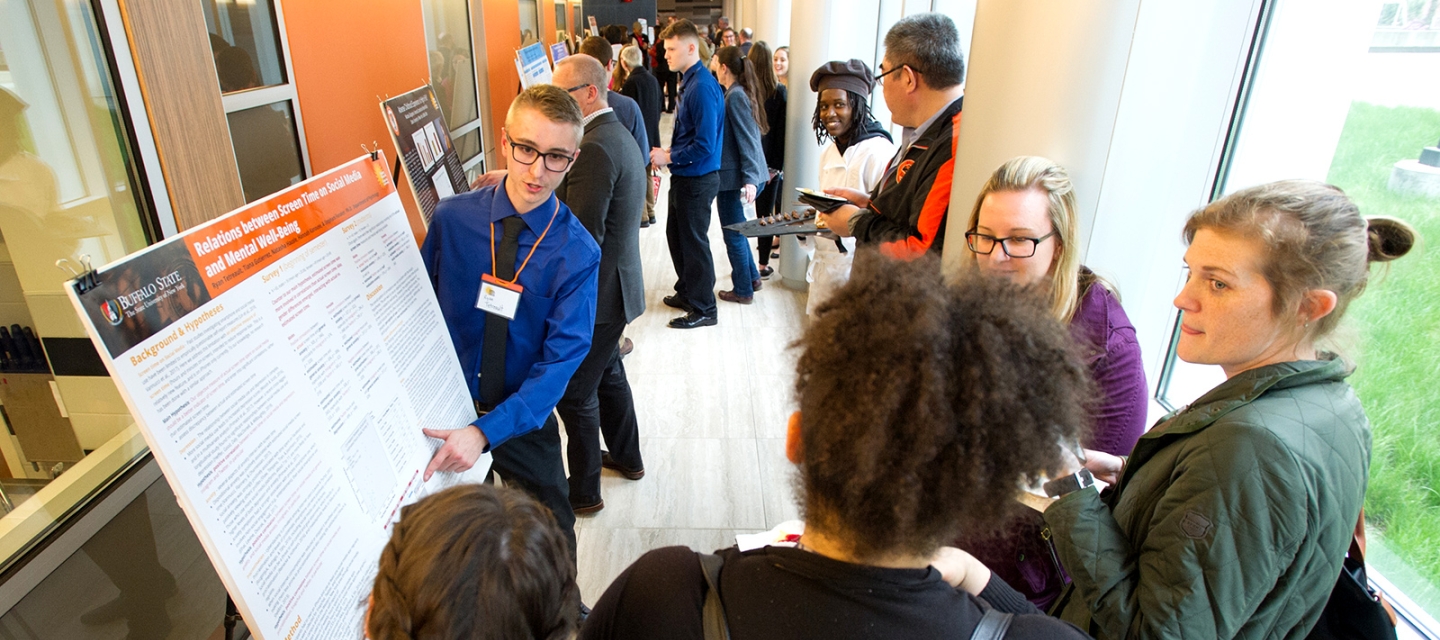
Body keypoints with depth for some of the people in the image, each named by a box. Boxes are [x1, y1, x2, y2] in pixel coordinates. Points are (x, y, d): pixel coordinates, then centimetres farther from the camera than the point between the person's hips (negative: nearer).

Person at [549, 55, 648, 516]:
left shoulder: (594, 149, -23)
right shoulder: (617, 135, 10)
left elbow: (583, 237, -27)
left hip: (596, 293, -11)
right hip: (613, 285, 11)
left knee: (575, 393, 4)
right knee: (608, 374, 25)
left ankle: (583, 492, 20)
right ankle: (627, 456, 44)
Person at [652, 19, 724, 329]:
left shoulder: (702, 87, -22)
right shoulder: (689, 81, 8)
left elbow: (704, 145, -26)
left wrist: (668, 158, -16)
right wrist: (670, 151, 5)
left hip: (697, 179, -10)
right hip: (684, 176, 10)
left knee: (694, 242, 1)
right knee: (676, 234, 20)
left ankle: (703, 309, 16)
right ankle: (687, 291, 38)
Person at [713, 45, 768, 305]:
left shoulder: (735, 96, -17)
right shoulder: (743, 92, 11)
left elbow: (747, 141, -22)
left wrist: (750, 179, -26)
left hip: (734, 176, -9)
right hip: (741, 175, 9)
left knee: (734, 234, 3)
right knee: (737, 229, 23)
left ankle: (743, 291, 15)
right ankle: (752, 277, 34)